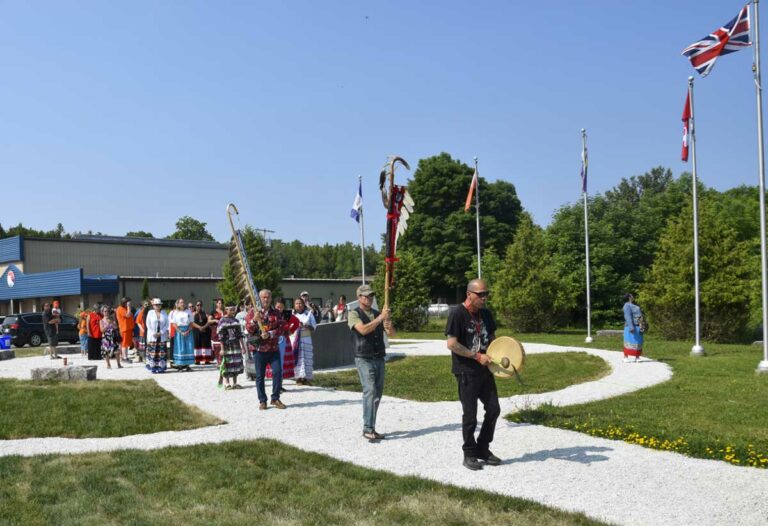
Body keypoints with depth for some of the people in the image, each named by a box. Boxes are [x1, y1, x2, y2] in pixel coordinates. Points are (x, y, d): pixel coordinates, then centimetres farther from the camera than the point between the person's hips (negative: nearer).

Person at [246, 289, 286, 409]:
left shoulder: (276, 313, 7)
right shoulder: (253, 312, 3)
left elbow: (281, 328, 0)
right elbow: (248, 329, -3)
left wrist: (270, 334, -16)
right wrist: (255, 319, -21)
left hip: (273, 348, 1)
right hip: (259, 348, -1)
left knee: (277, 372, -6)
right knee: (260, 376, 4)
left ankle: (275, 399, 8)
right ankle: (262, 401, 14)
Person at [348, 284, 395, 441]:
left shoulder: (378, 314, 13)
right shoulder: (354, 314, -2)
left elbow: (391, 334, 6)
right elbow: (363, 329, -21)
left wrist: (389, 326, -16)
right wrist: (380, 318, -22)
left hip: (379, 359, 6)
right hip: (364, 359, -6)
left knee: (378, 393, 7)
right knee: (370, 391, -17)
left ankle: (370, 428, 15)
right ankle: (368, 429, -18)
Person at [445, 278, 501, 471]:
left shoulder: (485, 313, 7)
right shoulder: (457, 313, -15)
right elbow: (452, 344, -19)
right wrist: (477, 356, -19)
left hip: (485, 370, 7)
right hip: (466, 372, -7)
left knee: (493, 409, 10)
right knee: (470, 415, 1)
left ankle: (483, 449, 26)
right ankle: (469, 454, 18)